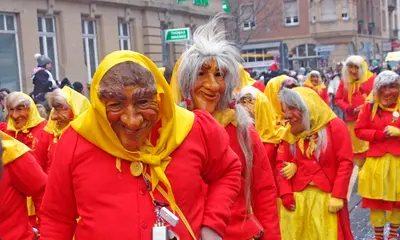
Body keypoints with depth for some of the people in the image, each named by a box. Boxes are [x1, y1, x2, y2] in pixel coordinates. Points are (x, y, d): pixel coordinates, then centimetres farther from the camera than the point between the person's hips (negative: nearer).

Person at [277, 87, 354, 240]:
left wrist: (338, 196, -12)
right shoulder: (290, 132, 6)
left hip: (327, 197, -3)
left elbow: (345, 163, -7)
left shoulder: (335, 126, -4)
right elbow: (281, 163, 6)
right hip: (296, 197, 3)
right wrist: (286, 193, -5)